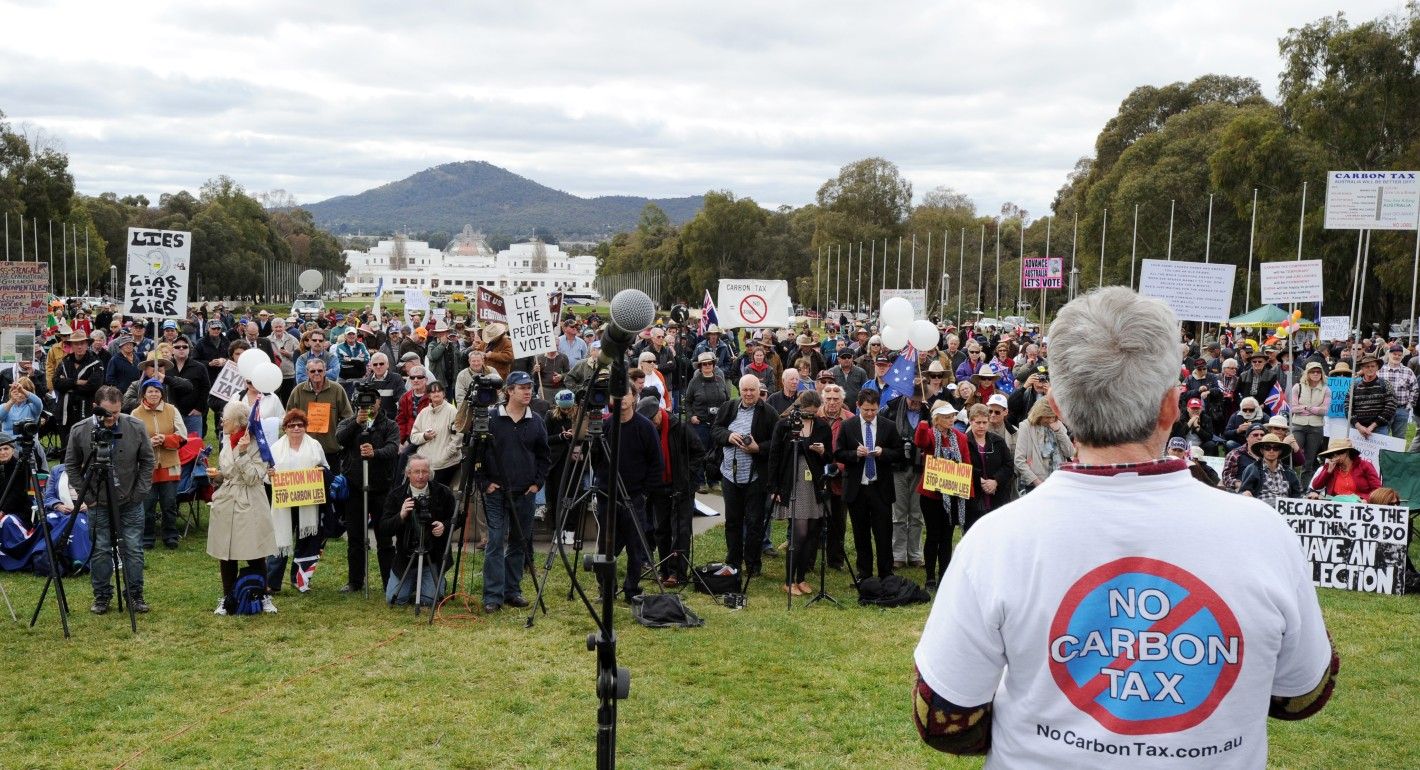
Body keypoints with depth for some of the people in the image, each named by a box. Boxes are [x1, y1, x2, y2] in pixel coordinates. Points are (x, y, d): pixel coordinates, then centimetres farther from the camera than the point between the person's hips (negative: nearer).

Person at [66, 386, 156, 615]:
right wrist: (86, 496, -3)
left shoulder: (136, 427, -10)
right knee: (100, 550, 5)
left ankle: (135, 595, 16)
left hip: (131, 501, 0)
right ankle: (102, 596, 18)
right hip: (97, 502, 0)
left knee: (134, 549, 4)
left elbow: (148, 461, 0)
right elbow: (71, 466, 1)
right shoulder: (79, 430, -11)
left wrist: (139, 493, -4)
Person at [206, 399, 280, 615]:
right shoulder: (227, 442, 10)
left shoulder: (257, 445, -10)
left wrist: (243, 453, -22)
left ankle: (264, 596, 15)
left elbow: (253, 478, -17)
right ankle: (227, 598, 21)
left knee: (255, 555, 0)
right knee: (225, 555, 9)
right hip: (225, 505, 6)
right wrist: (216, 476, 4)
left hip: (249, 506, -6)